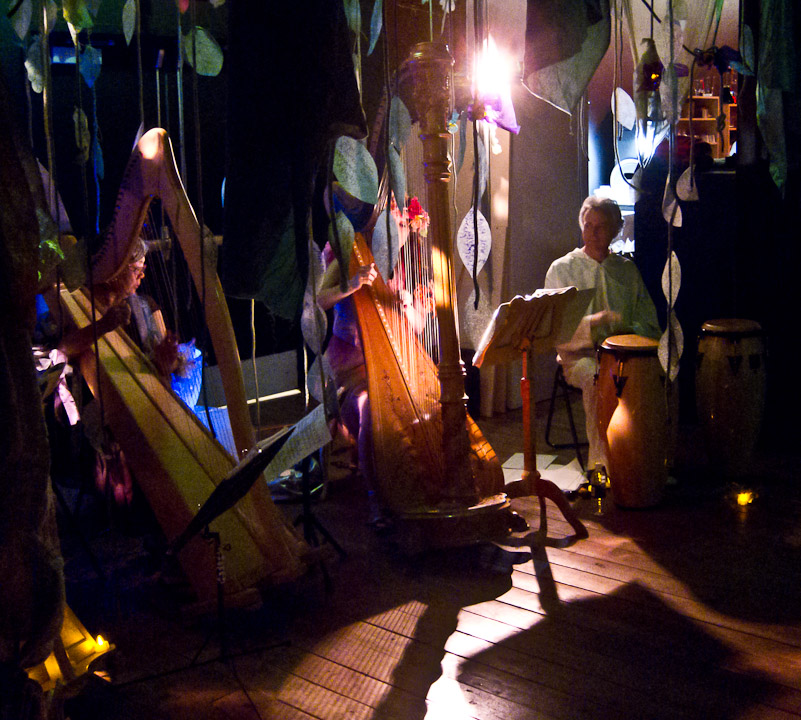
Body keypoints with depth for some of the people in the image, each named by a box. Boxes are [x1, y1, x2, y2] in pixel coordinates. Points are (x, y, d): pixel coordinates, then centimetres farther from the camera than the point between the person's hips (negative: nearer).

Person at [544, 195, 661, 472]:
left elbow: (650, 324, 14)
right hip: (580, 355, -3)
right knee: (598, 379, -36)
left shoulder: (627, 269, 15)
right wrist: (596, 321, -21)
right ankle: (601, 465, -29)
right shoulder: (562, 269, 5)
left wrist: (628, 330, -9)